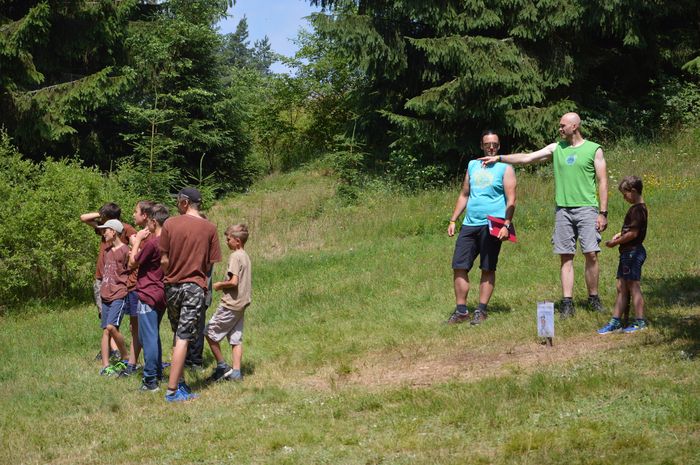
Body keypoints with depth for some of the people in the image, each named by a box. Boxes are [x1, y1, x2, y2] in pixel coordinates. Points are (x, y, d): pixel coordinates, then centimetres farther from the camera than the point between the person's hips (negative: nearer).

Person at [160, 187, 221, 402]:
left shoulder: (170, 224, -4)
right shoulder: (209, 228, -3)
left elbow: (164, 260, -2)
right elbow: (211, 263, 0)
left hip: (172, 285, 2)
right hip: (195, 286, -2)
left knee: (178, 336, 16)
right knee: (183, 338, -3)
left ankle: (179, 382, 20)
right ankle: (172, 389, -6)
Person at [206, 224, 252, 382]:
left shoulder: (235, 256, -15)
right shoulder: (246, 256, 12)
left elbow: (234, 281, -23)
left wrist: (220, 285, -7)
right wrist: (224, 284, 13)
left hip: (230, 304, -9)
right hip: (241, 304, 9)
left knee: (210, 333, 2)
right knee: (236, 339, 9)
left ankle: (222, 366, 4)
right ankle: (236, 372, 8)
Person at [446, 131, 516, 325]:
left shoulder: (505, 168, 1)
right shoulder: (472, 165, 17)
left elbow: (511, 199, -6)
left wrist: (506, 225, -17)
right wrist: (453, 220, 16)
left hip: (491, 226, -5)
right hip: (470, 224, 5)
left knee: (488, 269, 0)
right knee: (459, 267, -1)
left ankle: (481, 310, 8)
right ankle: (461, 310, 5)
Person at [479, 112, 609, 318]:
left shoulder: (594, 150, 3)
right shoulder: (556, 148, 13)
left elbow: (602, 182, 1)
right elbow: (527, 158, 11)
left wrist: (603, 212, -5)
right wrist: (499, 158, 2)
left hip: (587, 208, -3)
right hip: (563, 209, 3)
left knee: (591, 254, -8)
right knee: (565, 257, 0)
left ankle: (593, 298, 5)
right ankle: (567, 302, 0)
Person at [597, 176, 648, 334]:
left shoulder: (637, 209, -17)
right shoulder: (639, 208, 15)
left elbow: (633, 233, -23)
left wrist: (615, 242, -14)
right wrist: (620, 235, 9)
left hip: (633, 252, -10)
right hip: (628, 252, 10)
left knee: (633, 286, -4)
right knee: (621, 287, 10)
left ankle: (640, 321, 3)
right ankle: (615, 321, 13)